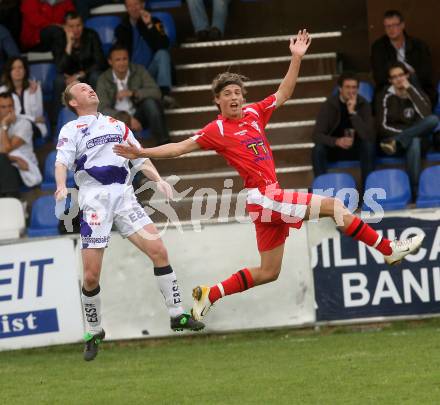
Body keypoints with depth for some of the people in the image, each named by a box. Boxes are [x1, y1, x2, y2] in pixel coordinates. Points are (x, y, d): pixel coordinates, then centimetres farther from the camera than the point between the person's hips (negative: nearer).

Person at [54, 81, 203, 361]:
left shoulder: (118, 126, 23)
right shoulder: (71, 130, 10)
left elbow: (140, 159, 23)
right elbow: (62, 162, -5)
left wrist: (158, 179, 5)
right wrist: (61, 187, -26)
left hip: (124, 197, 4)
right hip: (93, 200, -3)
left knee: (159, 251, -10)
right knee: (91, 275, -7)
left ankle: (177, 315, 1)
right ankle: (94, 333, 11)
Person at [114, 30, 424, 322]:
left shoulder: (254, 114, 10)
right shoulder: (217, 130, -6)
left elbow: (283, 94, 18)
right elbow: (180, 147, -4)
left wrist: (297, 58, 11)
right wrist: (143, 153, -12)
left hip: (270, 198, 8)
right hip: (264, 198, -8)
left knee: (268, 273, 14)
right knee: (334, 206, -11)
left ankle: (209, 295, 19)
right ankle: (389, 250, -1)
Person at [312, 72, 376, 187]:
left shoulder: (363, 104, -11)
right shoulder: (329, 104, -11)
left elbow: (368, 136, -24)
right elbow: (317, 135, -17)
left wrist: (353, 113, -32)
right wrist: (337, 141, -36)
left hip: (357, 149, 0)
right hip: (335, 149, 0)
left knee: (368, 145, -32)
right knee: (318, 149, -30)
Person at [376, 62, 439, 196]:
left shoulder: (417, 93, 5)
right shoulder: (386, 97, 1)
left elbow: (426, 116, -16)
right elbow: (383, 127, -7)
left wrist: (409, 90, -15)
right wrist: (409, 132, -17)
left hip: (419, 137, 2)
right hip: (392, 137, -2)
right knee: (414, 142, -38)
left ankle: (396, 142, -39)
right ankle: (416, 190, -43)